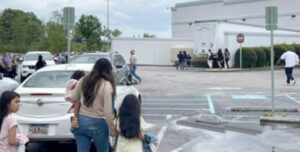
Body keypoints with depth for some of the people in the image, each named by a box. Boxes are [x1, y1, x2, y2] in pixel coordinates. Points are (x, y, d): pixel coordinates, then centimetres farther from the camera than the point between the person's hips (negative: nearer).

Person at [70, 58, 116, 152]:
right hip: (98, 123, -4)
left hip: (81, 121, 4)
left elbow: (73, 99, 10)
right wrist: (112, 129, -6)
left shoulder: (83, 80, 1)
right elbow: (107, 111, -16)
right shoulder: (106, 85, -14)